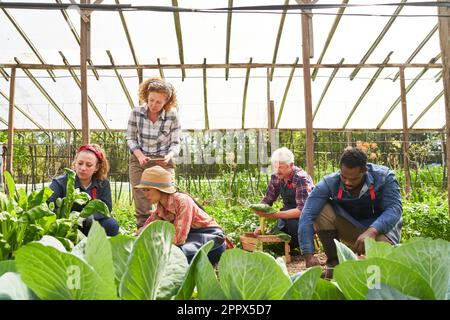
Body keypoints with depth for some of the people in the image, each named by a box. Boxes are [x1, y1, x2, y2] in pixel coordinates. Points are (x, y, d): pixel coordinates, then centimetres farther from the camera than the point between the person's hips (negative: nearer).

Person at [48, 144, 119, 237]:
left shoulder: (103, 184, -4)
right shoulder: (60, 183, -13)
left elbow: (106, 207, -13)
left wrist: (90, 216, -34)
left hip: (90, 226, 2)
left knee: (111, 225, -26)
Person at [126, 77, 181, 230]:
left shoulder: (172, 116, -11)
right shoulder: (136, 112, -8)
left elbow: (175, 143, -3)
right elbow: (130, 138, 2)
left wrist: (169, 156, -23)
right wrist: (139, 155, -14)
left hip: (163, 162, -1)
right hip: (139, 160, 1)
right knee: (142, 205, 2)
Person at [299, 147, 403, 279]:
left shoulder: (384, 176, -20)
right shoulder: (329, 183, -21)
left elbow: (394, 208, -28)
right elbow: (307, 216, -29)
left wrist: (372, 231, -47)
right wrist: (309, 256, -38)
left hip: (379, 226, -1)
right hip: (349, 227, 2)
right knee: (322, 210, -25)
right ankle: (333, 262, -12)